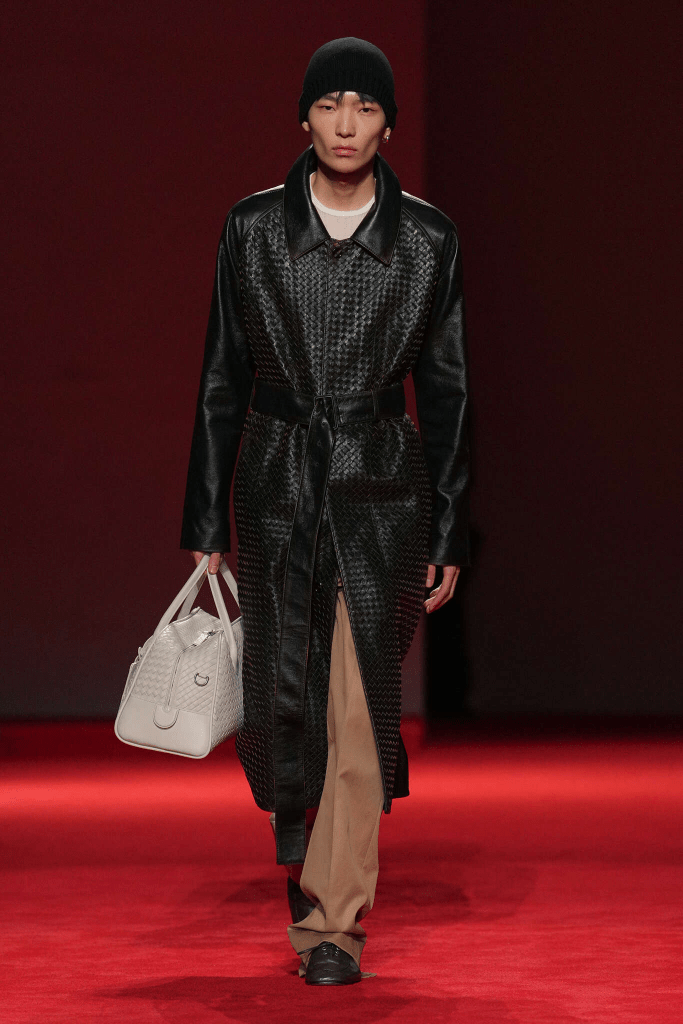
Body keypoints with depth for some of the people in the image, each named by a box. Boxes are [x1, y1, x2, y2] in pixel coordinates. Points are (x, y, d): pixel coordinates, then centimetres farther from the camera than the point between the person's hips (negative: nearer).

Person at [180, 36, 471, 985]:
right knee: (284, 694, 1)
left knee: (361, 702, -4)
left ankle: (334, 920, 6)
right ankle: (298, 828, 35)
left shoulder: (428, 240, 0)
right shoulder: (252, 228, 1)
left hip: (381, 489, -1)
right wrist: (205, 525, 3)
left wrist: (448, 537, 2)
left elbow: (446, 391, 4)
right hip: (277, 484, 1)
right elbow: (222, 382, 5)